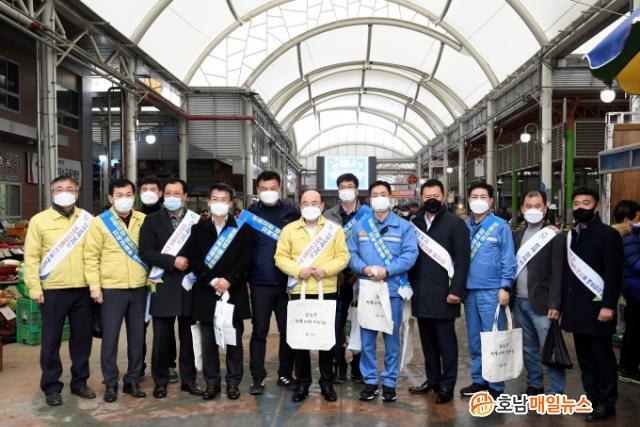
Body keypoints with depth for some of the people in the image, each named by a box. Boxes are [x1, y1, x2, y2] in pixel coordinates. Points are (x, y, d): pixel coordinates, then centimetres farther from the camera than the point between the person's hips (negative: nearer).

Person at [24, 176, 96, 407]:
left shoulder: (87, 220, 7)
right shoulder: (39, 220, 1)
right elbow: (31, 256, -1)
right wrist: (34, 287, -7)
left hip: (83, 289, 2)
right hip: (53, 290, -2)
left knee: (82, 337, 10)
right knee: (51, 340, 5)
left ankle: (79, 381, 24)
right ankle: (51, 387, 18)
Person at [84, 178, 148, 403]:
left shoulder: (143, 220, 5)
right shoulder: (100, 222, -2)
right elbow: (91, 256, -2)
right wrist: (94, 286, -7)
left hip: (139, 287, 3)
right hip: (111, 289, -2)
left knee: (137, 336, 9)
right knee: (110, 337, 3)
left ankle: (133, 380, 23)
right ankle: (111, 383, 17)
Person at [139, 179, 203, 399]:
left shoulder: (196, 220, 6)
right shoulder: (152, 220, 3)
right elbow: (145, 252, -6)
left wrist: (191, 262, -9)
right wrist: (172, 261, -15)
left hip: (190, 286, 1)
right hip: (164, 287, -1)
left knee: (189, 336, 9)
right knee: (162, 338, 5)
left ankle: (188, 380, 21)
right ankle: (160, 381, 19)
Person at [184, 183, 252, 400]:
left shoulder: (241, 228, 5)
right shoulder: (198, 228, 8)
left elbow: (245, 258, -3)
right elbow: (193, 258, 0)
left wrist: (229, 280, -14)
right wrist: (211, 280, -12)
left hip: (234, 291, -1)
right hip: (206, 292, 1)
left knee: (234, 340, 6)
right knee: (208, 341, 7)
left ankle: (233, 382, 17)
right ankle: (212, 382, 18)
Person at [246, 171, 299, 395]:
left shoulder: (291, 213, 4)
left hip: (287, 282, 1)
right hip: (260, 283, -1)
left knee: (288, 331, 9)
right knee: (259, 332, 7)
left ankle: (285, 374, 23)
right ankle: (257, 377, 17)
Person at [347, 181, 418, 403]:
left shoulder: (404, 226, 4)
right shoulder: (359, 226, 10)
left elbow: (410, 254, -7)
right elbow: (351, 254, 4)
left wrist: (386, 270, -17)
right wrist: (364, 269, -15)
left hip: (393, 289, -1)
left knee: (392, 337, 6)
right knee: (367, 337, 5)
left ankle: (390, 382, 18)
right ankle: (370, 381, 18)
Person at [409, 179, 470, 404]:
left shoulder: (455, 223, -4)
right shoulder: (415, 222, 10)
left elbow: (462, 259, -8)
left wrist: (456, 290, -14)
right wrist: (409, 284, 6)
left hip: (443, 293, -5)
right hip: (421, 293, 5)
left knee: (446, 341, 3)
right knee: (428, 340, 13)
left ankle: (447, 385, 14)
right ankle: (432, 379, 26)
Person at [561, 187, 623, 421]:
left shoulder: (608, 234, -6)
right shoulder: (571, 235, 13)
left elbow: (614, 274, -12)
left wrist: (608, 305, -18)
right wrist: (563, 303, 11)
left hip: (597, 308, -6)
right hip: (576, 309, 6)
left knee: (603, 358, 4)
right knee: (585, 358, 12)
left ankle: (607, 403, 16)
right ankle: (592, 399, 22)